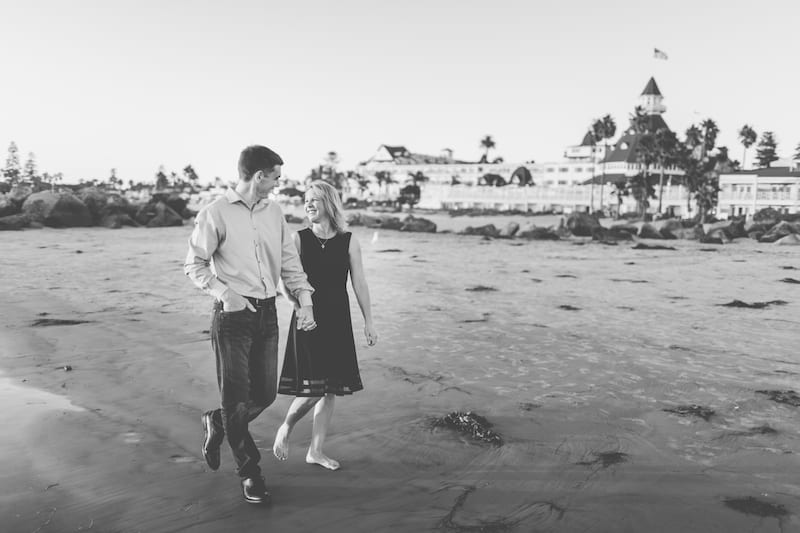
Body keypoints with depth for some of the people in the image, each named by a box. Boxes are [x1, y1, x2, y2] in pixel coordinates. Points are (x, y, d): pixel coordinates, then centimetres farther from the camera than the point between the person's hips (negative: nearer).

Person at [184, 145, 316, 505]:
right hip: (232, 315, -5)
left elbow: (289, 261, 9)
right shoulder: (215, 213, -8)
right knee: (236, 398, 2)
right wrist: (225, 293, -18)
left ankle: (216, 423, 40)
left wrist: (304, 299, -5)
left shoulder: (274, 212, 8)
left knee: (265, 394, 10)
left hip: (267, 313, 6)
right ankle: (249, 473, 20)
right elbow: (194, 265, -4)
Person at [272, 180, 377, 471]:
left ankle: (315, 451, 23)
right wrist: (298, 304, -24)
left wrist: (368, 321, 5)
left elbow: (359, 283, 4)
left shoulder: (348, 241, 1)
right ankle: (285, 428, 22)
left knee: (330, 390, 8)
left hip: (337, 322, 3)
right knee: (311, 389, -8)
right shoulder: (299, 239, -3)